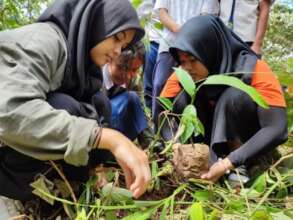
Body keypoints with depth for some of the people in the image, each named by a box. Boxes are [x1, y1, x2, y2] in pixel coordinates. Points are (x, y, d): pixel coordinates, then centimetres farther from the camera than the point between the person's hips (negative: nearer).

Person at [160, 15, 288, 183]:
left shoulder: (253, 70, -29)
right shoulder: (185, 73, -17)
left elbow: (277, 129, -34)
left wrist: (228, 163, -40)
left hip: (252, 139, -3)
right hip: (218, 133, 4)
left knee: (234, 95, -32)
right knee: (183, 98, -22)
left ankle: (239, 168, -21)